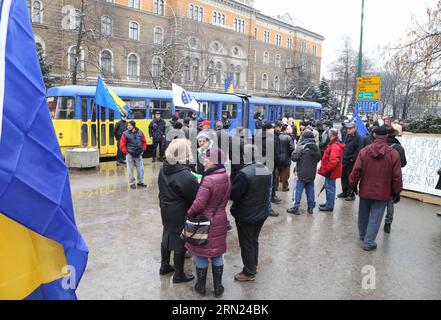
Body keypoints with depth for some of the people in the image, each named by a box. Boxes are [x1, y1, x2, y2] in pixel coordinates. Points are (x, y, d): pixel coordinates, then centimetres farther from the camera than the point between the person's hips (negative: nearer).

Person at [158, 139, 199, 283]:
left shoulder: (163, 169, -3)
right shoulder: (185, 176, -28)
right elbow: (196, 196, -21)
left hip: (166, 210, 8)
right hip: (180, 214, -8)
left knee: (167, 236, 23)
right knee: (180, 241, 8)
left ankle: (164, 266, 42)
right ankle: (179, 275, 25)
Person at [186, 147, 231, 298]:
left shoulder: (208, 180, -25)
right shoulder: (226, 178, -3)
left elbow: (198, 204, -24)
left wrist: (189, 213, -7)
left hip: (205, 221, -6)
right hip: (220, 220, 6)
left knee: (202, 254, 12)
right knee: (217, 254, 18)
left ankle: (201, 287, 28)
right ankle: (218, 287, 29)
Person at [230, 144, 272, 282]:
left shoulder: (244, 174, -27)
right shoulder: (266, 170, -1)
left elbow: (233, 194, -25)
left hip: (246, 215, -8)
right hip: (262, 213, 8)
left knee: (246, 244, 9)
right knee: (254, 240, 24)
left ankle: (249, 272, 22)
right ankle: (254, 265, 41)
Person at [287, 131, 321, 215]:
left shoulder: (301, 147, -16)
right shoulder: (316, 148, 4)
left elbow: (294, 158, -20)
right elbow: (318, 159, 16)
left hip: (302, 173, -5)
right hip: (312, 173, 6)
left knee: (298, 190, 0)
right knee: (310, 190, 13)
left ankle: (296, 208, 1)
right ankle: (311, 207, 18)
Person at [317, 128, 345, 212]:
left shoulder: (335, 146, -21)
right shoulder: (334, 144, 13)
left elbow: (333, 160, -29)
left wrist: (328, 170, -21)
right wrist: (326, 169, 21)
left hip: (331, 172, -11)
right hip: (331, 170, 11)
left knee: (330, 188, -2)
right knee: (328, 187, 19)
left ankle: (329, 206, 6)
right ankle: (328, 203, 32)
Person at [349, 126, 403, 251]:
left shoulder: (364, 151, -8)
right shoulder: (394, 154, -11)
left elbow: (356, 171, -7)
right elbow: (397, 176, -8)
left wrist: (352, 185, 7)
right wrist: (397, 192, 4)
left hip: (365, 190, 2)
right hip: (382, 193, -2)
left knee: (363, 214, 20)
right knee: (375, 218, 5)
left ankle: (363, 235, 39)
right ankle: (369, 242, 8)